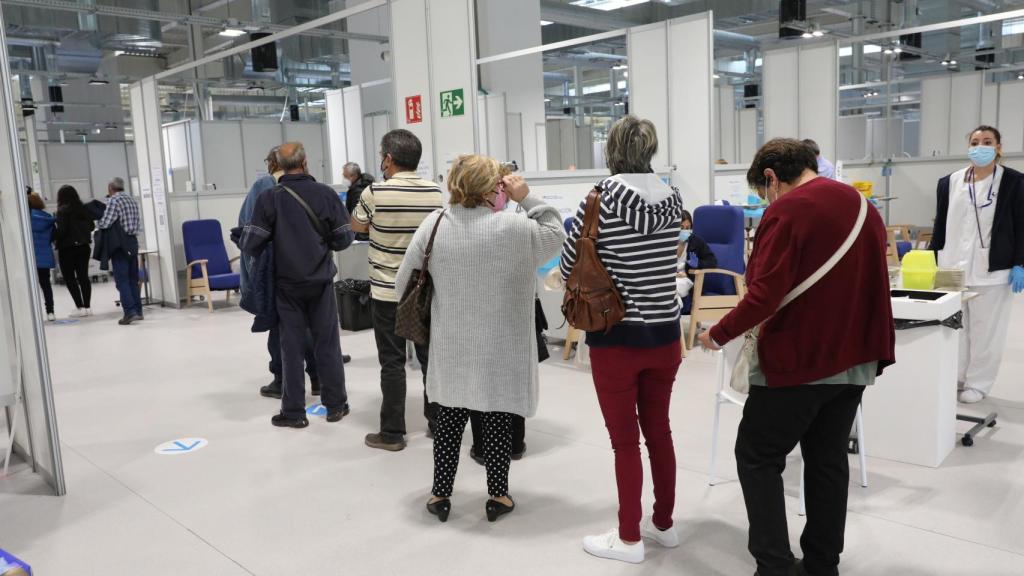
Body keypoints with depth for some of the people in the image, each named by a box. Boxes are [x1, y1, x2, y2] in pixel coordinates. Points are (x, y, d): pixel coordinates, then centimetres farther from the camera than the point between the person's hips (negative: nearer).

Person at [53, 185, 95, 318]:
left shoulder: (63, 210, -12)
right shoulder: (83, 208, 4)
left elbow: (62, 230, -17)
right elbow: (92, 226, 8)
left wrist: (54, 238, -1)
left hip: (67, 248, -5)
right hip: (83, 246, 5)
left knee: (69, 278, 2)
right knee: (83, 276, 9)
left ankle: (80, 307, -3)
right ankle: (87, 306, 10)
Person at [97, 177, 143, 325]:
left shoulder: (113, 200, -9)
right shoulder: (132, 200, 13)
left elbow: (105, 223, -13)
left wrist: (97, 223, 9)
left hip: (119, 245, -7)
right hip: (132, 243, 7)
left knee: (122, 280, -5)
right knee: (133, 279, 12)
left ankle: (130, 312, -12)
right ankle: (137, 310, 13)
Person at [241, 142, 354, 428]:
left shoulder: (269, 198, -10)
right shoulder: (325, 193, -8)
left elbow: (252, 244, -12)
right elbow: (343, 239, -5)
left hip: (287, 282, 0)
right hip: (321, 280, 1)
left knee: (292, 346, 7)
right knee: (327, 342, 10)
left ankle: (293, 412, 13)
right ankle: (336, 405, 18)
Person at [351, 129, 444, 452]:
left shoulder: (375, 192, -13)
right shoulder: (435, 193, -3)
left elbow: (356, 227, 4)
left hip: (387, 291, -3)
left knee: (392, 362, 3)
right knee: (430, 357, 12)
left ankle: (392, 433, 9)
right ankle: (437, 422, 22)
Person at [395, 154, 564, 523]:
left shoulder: (433, 225, -6)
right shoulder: (514, 228, -16)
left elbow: (404, 282, 1)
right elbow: (555, 236, 3)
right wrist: (527, 198, 1)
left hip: (451, 346, 3)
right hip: (500, 347, -3)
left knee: (449, 419, 16)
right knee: (498, 421, 11)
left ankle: (440, 495, 27)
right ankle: (498, 497, 24)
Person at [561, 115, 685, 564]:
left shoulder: (603, 197, -13)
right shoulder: (672, 198, 1)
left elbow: (569, 262, -5)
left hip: (616, 338, -5)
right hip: (664, 334, 5)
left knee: (625, 439, 6)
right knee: (659, 431, 18)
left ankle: (629, 539, 18)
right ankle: (663, 524, 33)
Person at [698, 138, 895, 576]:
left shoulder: (787, 210, -15)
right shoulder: (862, 205, 11)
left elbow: (764, 295, -22)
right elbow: (857, 285, 17)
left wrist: (719, 335, -10)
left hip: (798, 359, -8)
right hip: (854, 358, 8)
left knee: (758, 458, 5)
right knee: (829, 462, 16)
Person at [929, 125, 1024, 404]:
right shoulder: (950, 182, 7)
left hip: (992, 270, -2)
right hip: (953, 268, 3)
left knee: (985, 331, 4)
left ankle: (978, 383, 15)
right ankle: (952, 377, 19)